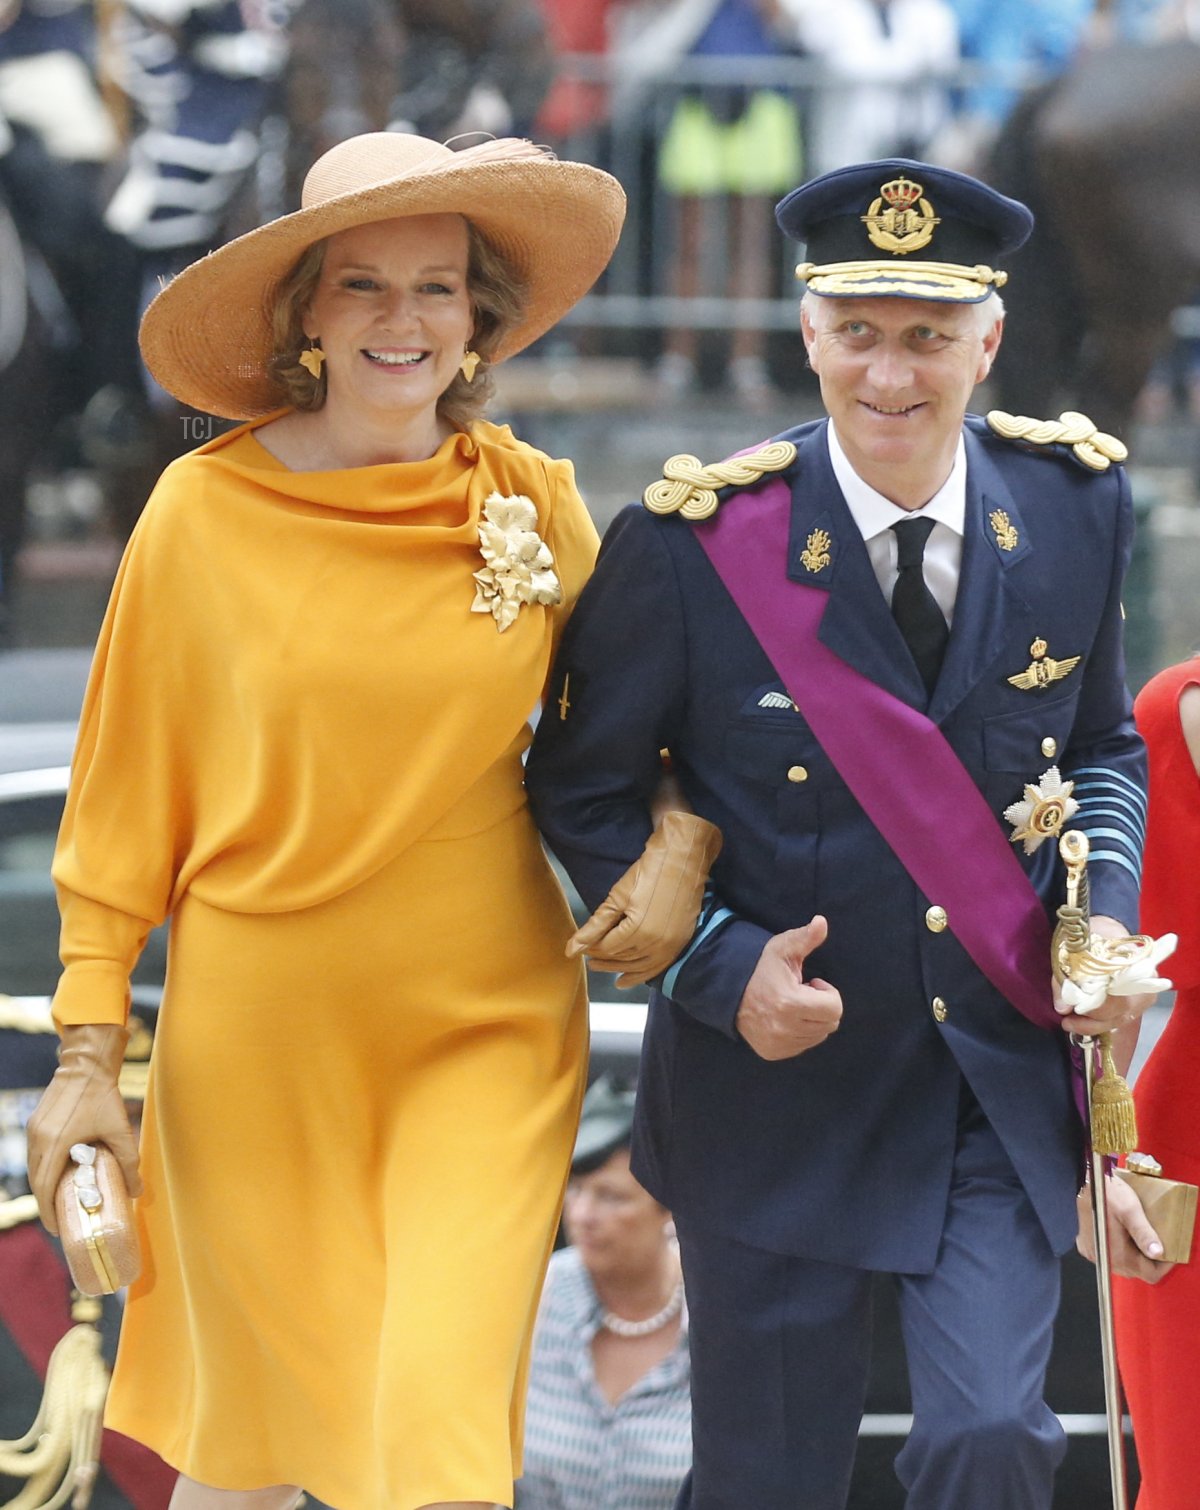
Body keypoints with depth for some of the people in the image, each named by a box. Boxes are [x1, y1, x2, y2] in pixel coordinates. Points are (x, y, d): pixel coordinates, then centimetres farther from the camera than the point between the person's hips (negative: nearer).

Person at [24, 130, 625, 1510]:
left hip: (482, 1032, 0)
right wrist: (88, 1052, -2)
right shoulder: (206, 511, -5)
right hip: (256, 1029, 0)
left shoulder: (534, 503, 0)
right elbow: (124, 799, 1)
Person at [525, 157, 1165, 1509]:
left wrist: (1105, 911, -5)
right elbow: (584, 791, -2)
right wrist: (721, 964, -16)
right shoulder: (693, 542, -12)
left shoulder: (1071, 508, -1)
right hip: (782, 1081, -2)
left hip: (1004, 1084, 2)